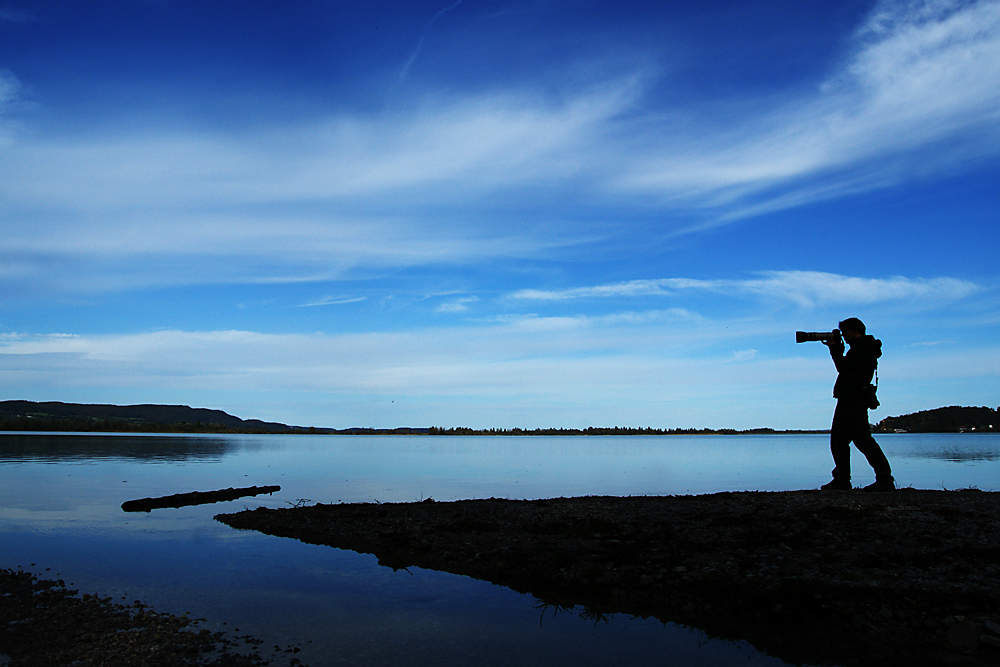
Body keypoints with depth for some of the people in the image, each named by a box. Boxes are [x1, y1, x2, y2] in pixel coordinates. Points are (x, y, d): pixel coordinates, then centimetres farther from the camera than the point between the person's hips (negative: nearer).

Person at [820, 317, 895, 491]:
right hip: (846, 400, 11)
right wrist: (836, 348, 13)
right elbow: (843, 367, 22)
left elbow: (844, 367, -16)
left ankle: (885, 479, -11)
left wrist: (834, 348, -4)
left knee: (862, 439, -13)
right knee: (838, 440, 9)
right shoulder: (858, 347, 22)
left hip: (855, 400, -10)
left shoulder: (864, 347, -9)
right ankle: (842, 479, 12)